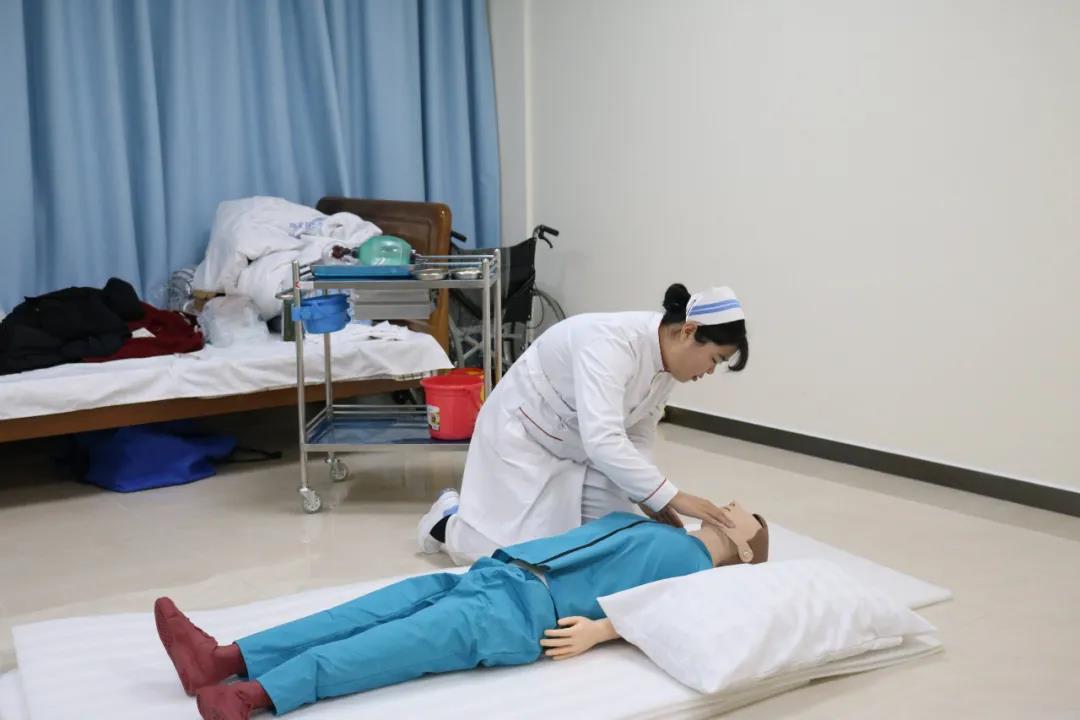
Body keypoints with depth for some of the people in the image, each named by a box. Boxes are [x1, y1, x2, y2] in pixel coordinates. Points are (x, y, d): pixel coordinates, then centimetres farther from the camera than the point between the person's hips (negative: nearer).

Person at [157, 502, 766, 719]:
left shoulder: (699, 570, 11)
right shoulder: (645, 526, 35)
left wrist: (598, 628, -19)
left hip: (536, 610, -7)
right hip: (502, 574, 7)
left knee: (432, 633, -29)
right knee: (412, 595, -15)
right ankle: (224, 660, -27)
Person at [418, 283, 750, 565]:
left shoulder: (666, 363, -8)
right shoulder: (611, 341, -35)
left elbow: (637, 436, 1)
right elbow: (603, 440, -44)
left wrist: (645, 495, -13)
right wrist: (672, 496, -40)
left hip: (580, 448, 8)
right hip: (523, 437, -8)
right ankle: (447, 519, 16)